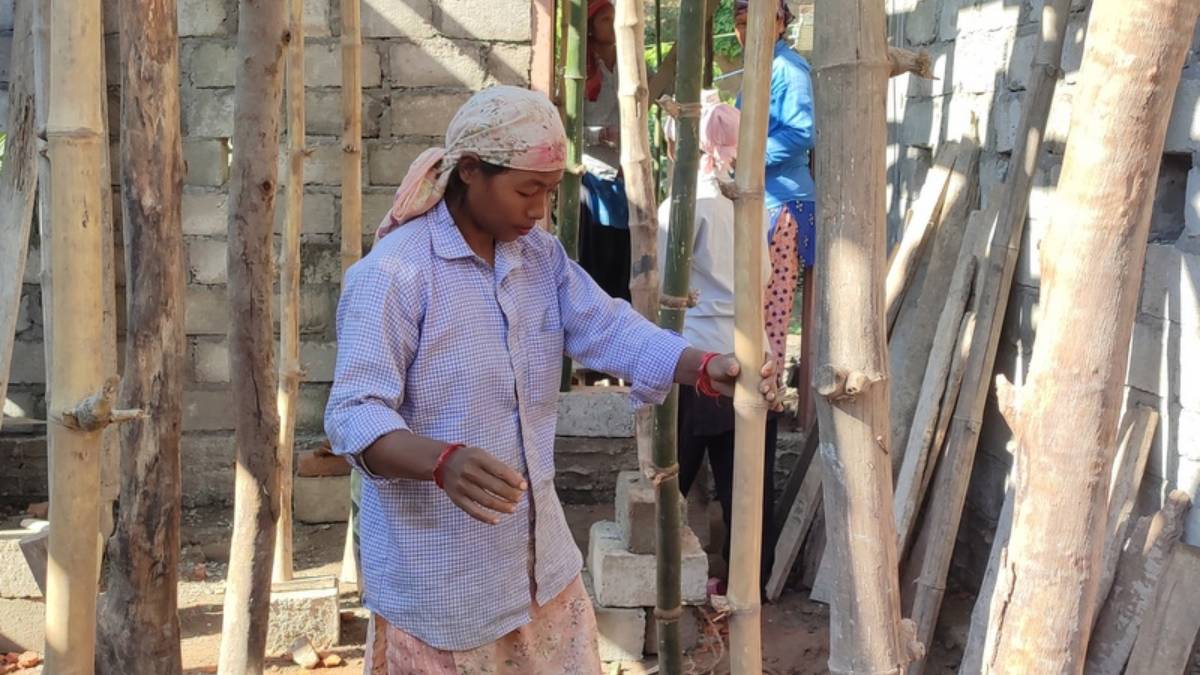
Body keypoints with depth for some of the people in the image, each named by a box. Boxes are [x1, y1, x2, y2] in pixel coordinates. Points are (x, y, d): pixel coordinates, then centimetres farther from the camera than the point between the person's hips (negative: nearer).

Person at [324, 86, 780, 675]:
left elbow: (607, 328, -2)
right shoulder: (394, 273, -20)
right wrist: (442, 461, -44)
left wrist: (704, 367, -20)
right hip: (437, 571, -7)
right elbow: (354, 413, -25)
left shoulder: (542, 256, 6)